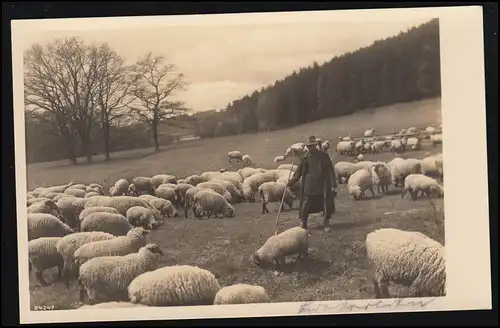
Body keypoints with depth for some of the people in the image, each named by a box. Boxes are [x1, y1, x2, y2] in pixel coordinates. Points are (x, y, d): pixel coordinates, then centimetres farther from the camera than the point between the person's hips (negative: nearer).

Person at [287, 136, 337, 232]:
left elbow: (330, 170, -1)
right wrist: (291, 183, 1)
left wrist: (333, 184, -6)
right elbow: (299, 171, 8)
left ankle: (326, 223, 16)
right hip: (309, 185, 1)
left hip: (322, 185, -1)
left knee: (326, 203, 2)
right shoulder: (305, 157, 3)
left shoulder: (324, 156, -2)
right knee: (306, 203, 1)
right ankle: (303, 222, 14)